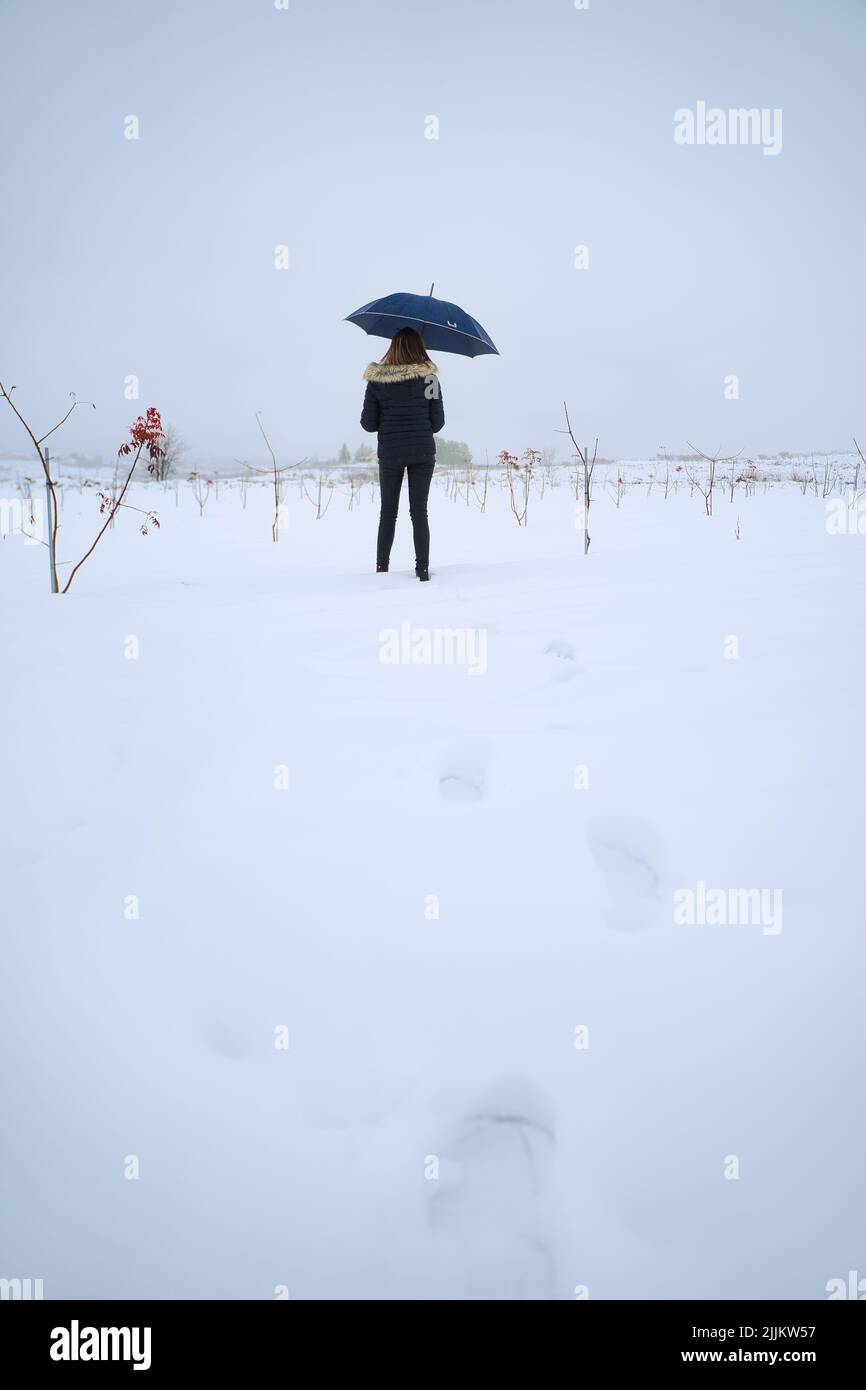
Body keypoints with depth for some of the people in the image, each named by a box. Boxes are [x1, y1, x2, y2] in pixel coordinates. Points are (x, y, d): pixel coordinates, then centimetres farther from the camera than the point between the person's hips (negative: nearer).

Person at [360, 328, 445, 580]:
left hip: (390, 453, 0)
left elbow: (368, 423, -2)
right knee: (419, 512, 4)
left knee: (388, 513, 10)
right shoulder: (429, 378, -4)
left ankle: (381, 567, 10)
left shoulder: (377, 380, -4)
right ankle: (422, 568, 2)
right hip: (423, 453, 0)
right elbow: (437, 422, -1)